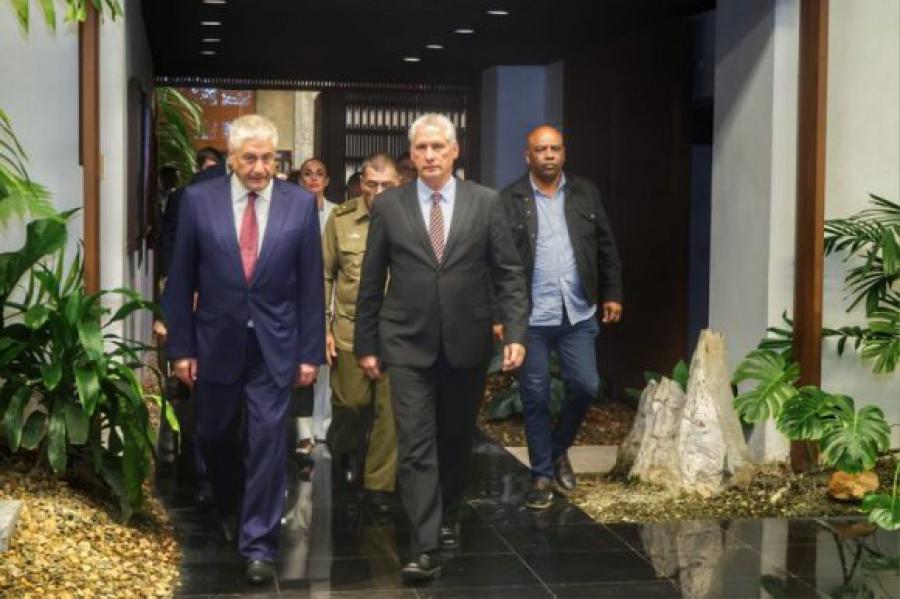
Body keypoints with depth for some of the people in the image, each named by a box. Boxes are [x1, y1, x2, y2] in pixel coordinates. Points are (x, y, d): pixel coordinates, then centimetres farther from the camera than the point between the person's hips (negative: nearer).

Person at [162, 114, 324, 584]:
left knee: (267, 440, -4)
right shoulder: (199, 200, -3)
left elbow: (311, 283, -1)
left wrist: (311, 351, -2)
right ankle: (230, 508, 43)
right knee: (214, 436, 15)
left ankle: (258, 543, 7)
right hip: (216, 342, 2)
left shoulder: (300, 204, -4)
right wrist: (181, 346, -1)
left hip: (274, 346, -1)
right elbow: (181, 280, 0)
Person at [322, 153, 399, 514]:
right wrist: (322, 326, 3)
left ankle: (379, 483, 16)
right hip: (351, 329, 0)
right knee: (351, 402, 8)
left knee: (391, 410, 2)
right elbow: (324, 276, 6)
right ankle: (343, 449, 41)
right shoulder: (341, 219, 2)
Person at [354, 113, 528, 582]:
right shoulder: (388, 206, 1)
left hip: (466, 345, 1)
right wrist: (365, 344, 4)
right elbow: (371, 282, 4)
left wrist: (516, 332, -10)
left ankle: (447, 516, 38)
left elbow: (509, 274, 1)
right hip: (408, 345, -1)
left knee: (457, 440, 15)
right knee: (417, 447, -6)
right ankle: (426, 548, -5)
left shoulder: (486, 202, 1)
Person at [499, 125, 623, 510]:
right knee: (535, 398, 5)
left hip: (578, 314, 3)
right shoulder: (510, 200, -3)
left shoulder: (585, 193, 7)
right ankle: (542, 475, 18)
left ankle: (559, 449, 28)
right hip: (530, 317, -2)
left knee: (586, 387, 2)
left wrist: (612, 295, 7)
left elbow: (605, 248, 11)